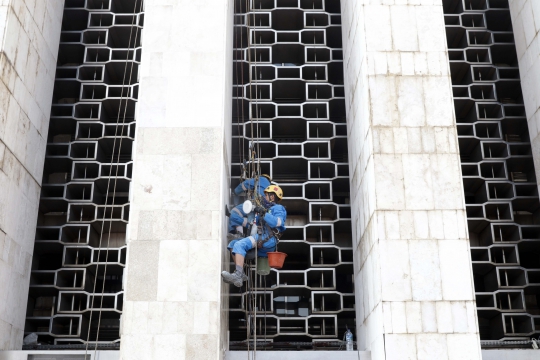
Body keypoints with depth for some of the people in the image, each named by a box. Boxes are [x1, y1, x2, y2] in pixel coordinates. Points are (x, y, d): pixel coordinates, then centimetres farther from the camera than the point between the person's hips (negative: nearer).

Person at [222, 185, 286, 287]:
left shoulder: (278, 208, 6)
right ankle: (241, 275, -8)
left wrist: (264, 213, -17)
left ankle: (238, 276, -39)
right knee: (233, 244, 4)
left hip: (268, 239, -10)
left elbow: (277, 222, -16)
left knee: (240, 245, -26)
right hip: (261, 239, 10)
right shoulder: (268, 209, 34)